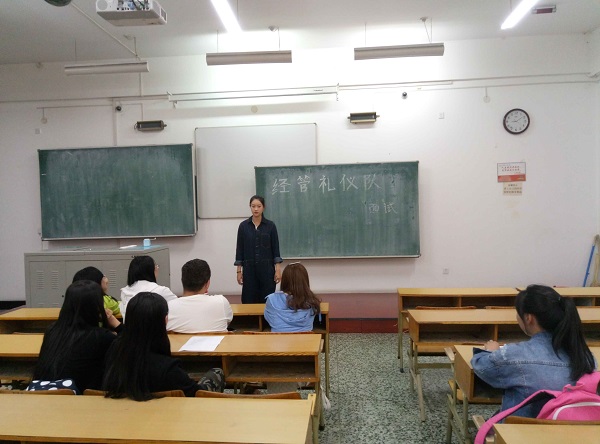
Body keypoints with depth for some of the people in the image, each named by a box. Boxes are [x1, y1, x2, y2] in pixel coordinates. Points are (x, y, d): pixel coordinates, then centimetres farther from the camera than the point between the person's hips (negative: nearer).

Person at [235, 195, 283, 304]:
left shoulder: (270, 225, -1)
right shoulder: (243, 226, 1)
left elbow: (275, 248, -1)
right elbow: (239, 248, 2)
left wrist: (278, 269, -7)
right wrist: (239, 271, 0)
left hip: (267, 267, -1)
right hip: (249, 268, 1)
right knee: (249, 300, 3)